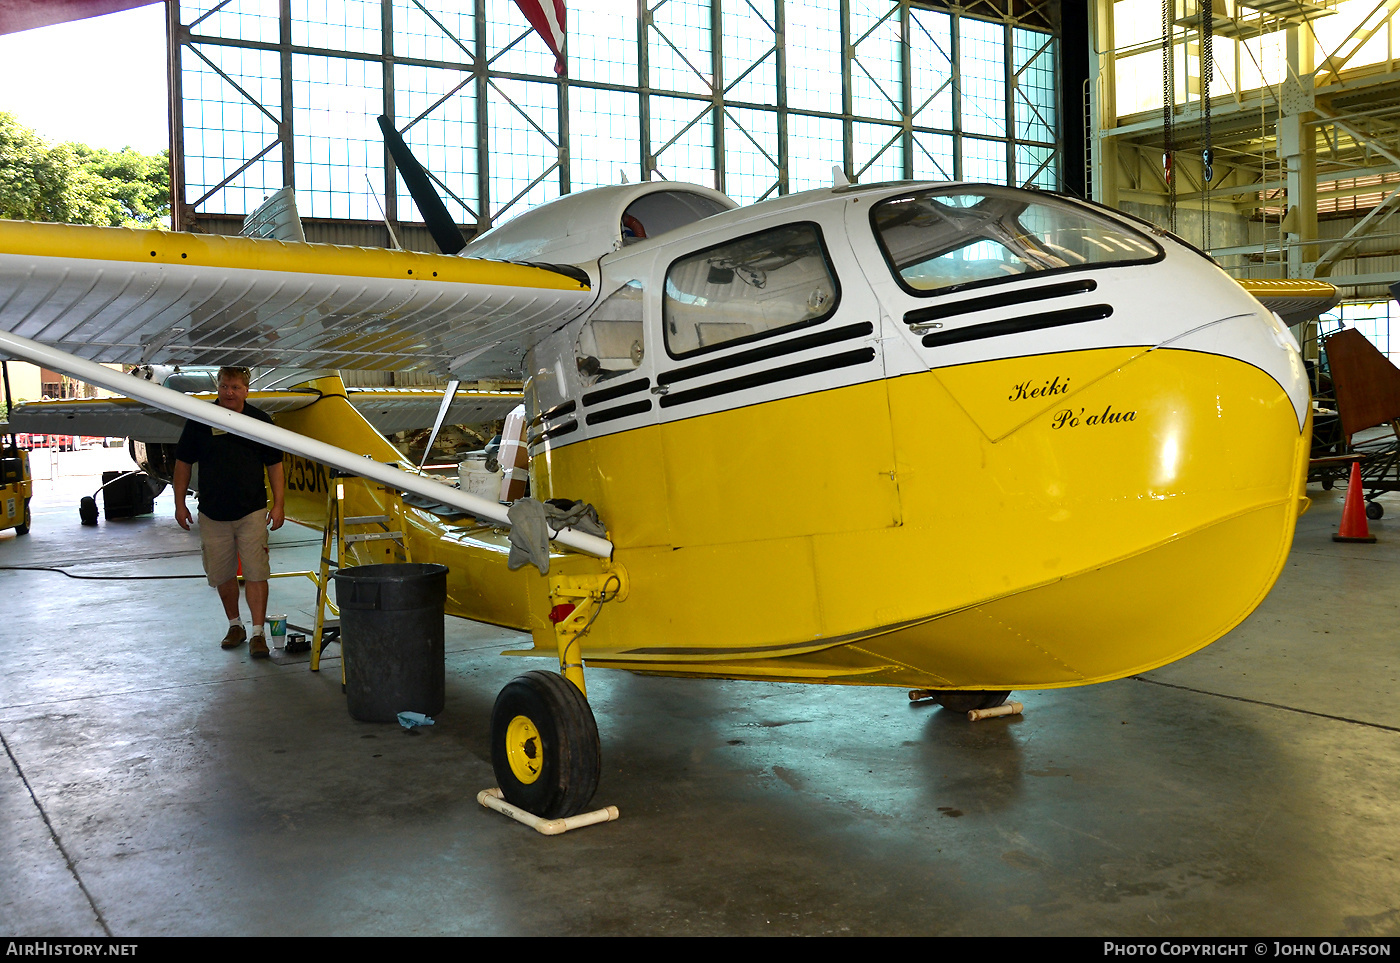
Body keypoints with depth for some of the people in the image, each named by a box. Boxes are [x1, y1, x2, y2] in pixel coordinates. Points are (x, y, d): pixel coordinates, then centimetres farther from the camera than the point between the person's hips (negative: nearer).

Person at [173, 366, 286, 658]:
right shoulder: (200, 421, 1)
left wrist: (278, 505, -1)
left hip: (252, 512, -1)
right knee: (222, 575, 9)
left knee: (256, 574, -6)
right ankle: (235, 625, 27)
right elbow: (183, 462, 7)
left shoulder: (260, 421, 2)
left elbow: (274, 464, 5)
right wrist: (180, 504, 4)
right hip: (212, 514, 1)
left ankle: (258, 633, -1)